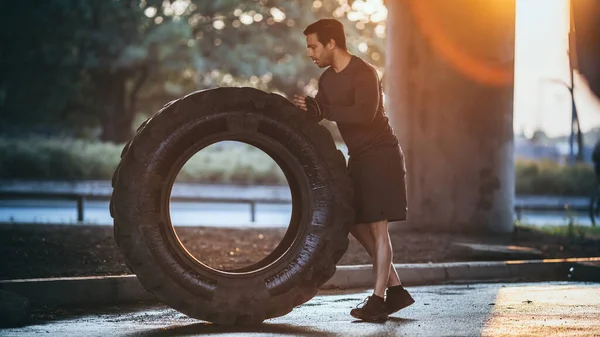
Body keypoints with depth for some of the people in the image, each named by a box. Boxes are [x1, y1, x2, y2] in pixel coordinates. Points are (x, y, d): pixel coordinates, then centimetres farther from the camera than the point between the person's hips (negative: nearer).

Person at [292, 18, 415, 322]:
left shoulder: (363, 73, -18)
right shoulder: (327, 79, 9)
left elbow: (365, 113, -33)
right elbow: (318, 116, 8)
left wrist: (321, 110, -34)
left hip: (382, 156, -9)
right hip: (358, 158, 9)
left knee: (377, 226, -9)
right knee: (356, 224, 9)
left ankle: (378, 299, -6)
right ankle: (396, 289, 16)